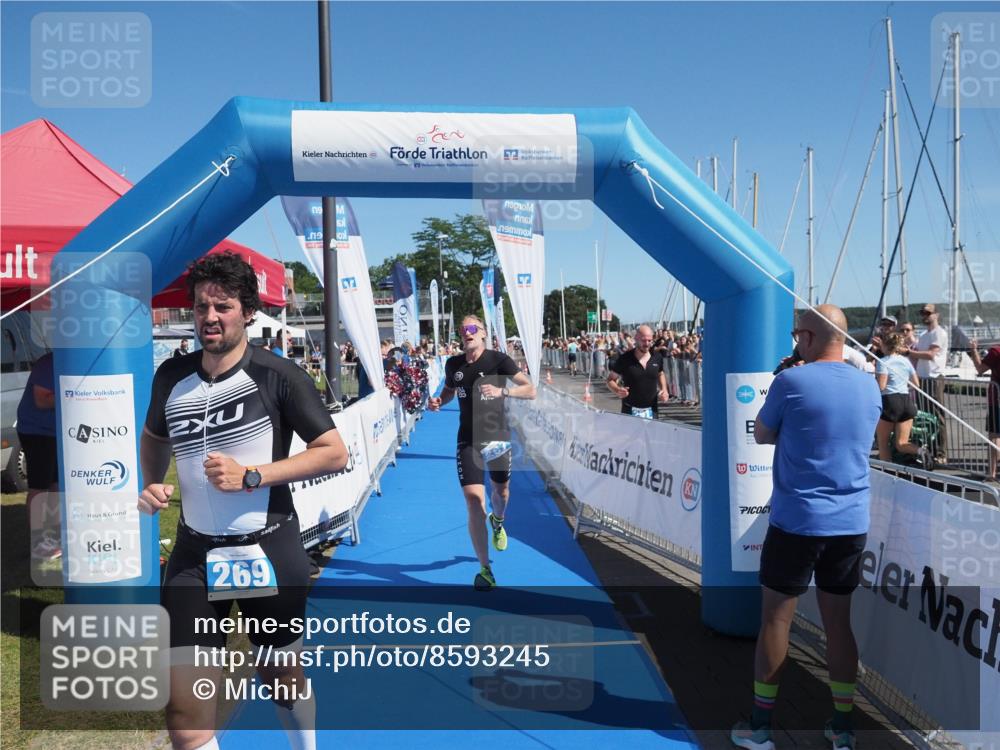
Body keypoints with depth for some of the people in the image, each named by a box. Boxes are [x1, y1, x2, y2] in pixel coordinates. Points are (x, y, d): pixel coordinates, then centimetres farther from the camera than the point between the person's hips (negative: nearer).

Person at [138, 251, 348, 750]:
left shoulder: (278, 376, -12)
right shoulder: (171, 376, 1)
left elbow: (334, 453, -13)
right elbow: (154, 437, 22)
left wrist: (250, 476, -20)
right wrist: (152, 484, 2)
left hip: (268, 551, -3)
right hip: (194, 553, 3)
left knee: (282, 677, 17)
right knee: (183, 707, -2)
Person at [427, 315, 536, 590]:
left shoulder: (498, 359, -10)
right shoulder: (453, 364, 1)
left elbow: (530, 390, -14)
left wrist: (502, 391, -30)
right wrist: (438, 402, -1)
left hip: (498, 437, -1)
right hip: (468, 440, 1)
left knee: (501, 490, 19)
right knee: (474, 502, -10)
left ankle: (497, 522, 58)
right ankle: (485, 569, 1)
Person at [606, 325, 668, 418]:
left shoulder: (657, 358, 2)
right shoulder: (625, 359, -10)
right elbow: (610, 379, -1)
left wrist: (664, 389, 4)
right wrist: (617, 390, -22)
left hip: (651, 410, 4)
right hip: (630, 411, -4)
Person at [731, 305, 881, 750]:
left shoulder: (790, 382, -12)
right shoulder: (869, 386, 4)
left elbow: (762, 437, 3)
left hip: (797, 523, -5)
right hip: (852, 524, 5)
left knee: (775, 620, 6)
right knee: (838, 622, 15)